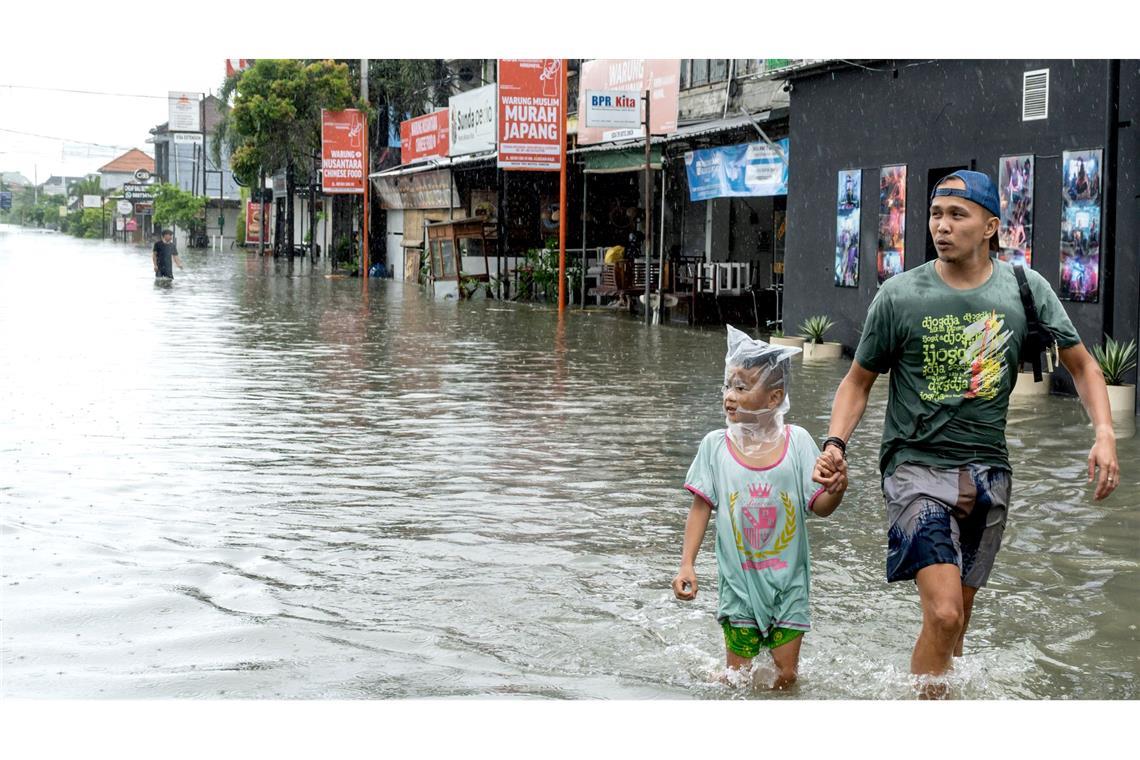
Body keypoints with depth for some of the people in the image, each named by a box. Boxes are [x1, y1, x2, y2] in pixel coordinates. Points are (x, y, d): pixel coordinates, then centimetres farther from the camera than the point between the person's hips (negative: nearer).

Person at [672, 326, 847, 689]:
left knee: (786, 675, 6)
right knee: (738, 675, 6)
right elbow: (701, 508, 0)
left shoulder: (797, 441, -6)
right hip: (739, 582, 0)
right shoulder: (715, 445, -5)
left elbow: (819, 507, -5)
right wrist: (687, 564, -6)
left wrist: (836, 490, -27)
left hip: (788, 581, 0)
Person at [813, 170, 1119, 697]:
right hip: (916, 464, -3)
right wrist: (836, 444, -11)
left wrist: (1104, 434, -3)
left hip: (987, 470, 3)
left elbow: (1081, 364, 11)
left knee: (959, 618, 11)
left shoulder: (1024, 289, 1)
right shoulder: (899, 296, -5)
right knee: (943, 614, -17)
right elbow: (858, 381, 5)